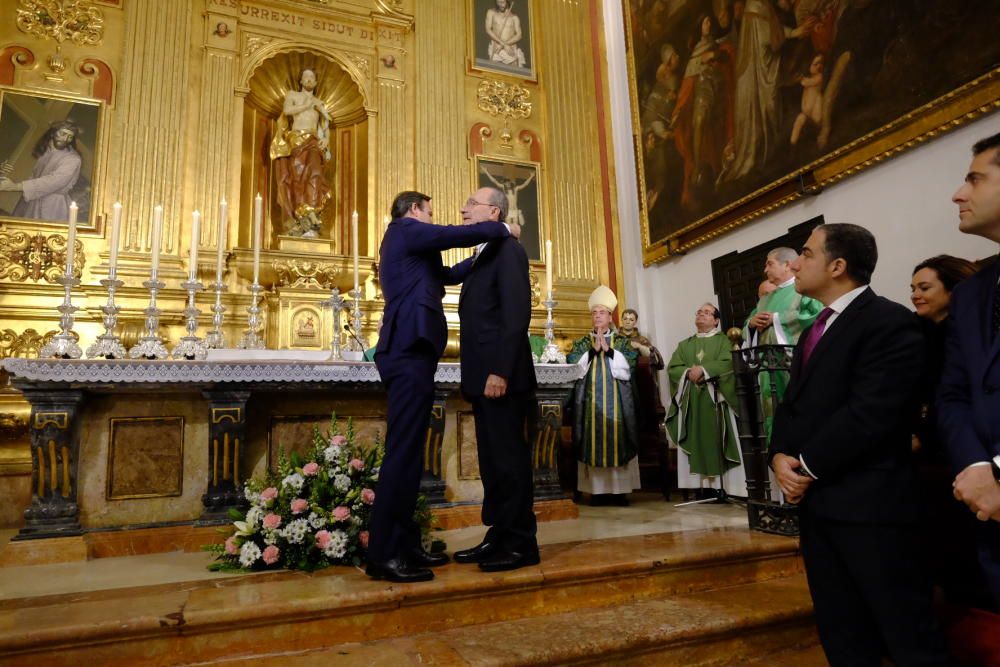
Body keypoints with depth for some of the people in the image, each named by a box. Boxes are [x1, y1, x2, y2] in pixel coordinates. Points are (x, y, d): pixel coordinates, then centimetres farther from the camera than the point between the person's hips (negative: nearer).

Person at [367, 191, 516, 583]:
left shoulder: (406, 243, 28)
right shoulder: (404, 229, 0)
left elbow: (441, 275, 33)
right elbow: (459, 235, -8)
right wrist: (501, 229, 8)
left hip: (409, 352, 10)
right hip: (409, 352, -10)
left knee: (407, 451, 9)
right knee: (402, 452, -11)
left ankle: (404, 544, 14)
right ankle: (383, 554, -8)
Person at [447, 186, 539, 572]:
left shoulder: (508, 249, -7)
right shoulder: (479, 257, 21)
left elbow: (517, 314, -17)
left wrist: (501, 371, -23)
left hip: (501, 376, -9)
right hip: (483, 377, 9)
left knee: (509, 458, -2)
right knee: (492, 460, 12)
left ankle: (521, 544, 8)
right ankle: (499, 536, 21)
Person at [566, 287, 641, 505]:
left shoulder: (622, 341, 12)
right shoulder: (582, 342, 14)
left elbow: (629, 364, -3)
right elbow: (572, 365, -1)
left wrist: (608, 350, -10)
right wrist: (593, 350, -8)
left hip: (616, 397, 0)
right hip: (590, 397, 1)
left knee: (617, 438, -4)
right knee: (593, 439, -4)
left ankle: (619, 488, 1)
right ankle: (597, 489, 0)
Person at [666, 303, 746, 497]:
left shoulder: (723, 340, 9)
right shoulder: (684, 345, 19)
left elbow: (728, 363, -9)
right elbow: (672, 368, 6)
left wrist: (703, 369, -18)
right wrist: (689, 372, -13)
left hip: (715, 400, -3)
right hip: (691, 402, 3)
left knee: (717, 441, -7)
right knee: (698, 443, -1)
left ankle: (723, 488, -5)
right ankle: (702, 487, 0)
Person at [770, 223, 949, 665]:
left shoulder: (890, 323, -12)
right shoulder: (816, 330, 17)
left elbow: (870, 413, -21)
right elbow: (792, 404, 14)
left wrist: (808, 466, -14)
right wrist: (781, 456, -4)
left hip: (870, 502, -8)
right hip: (816, 500, 9)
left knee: (906, 630, 4)